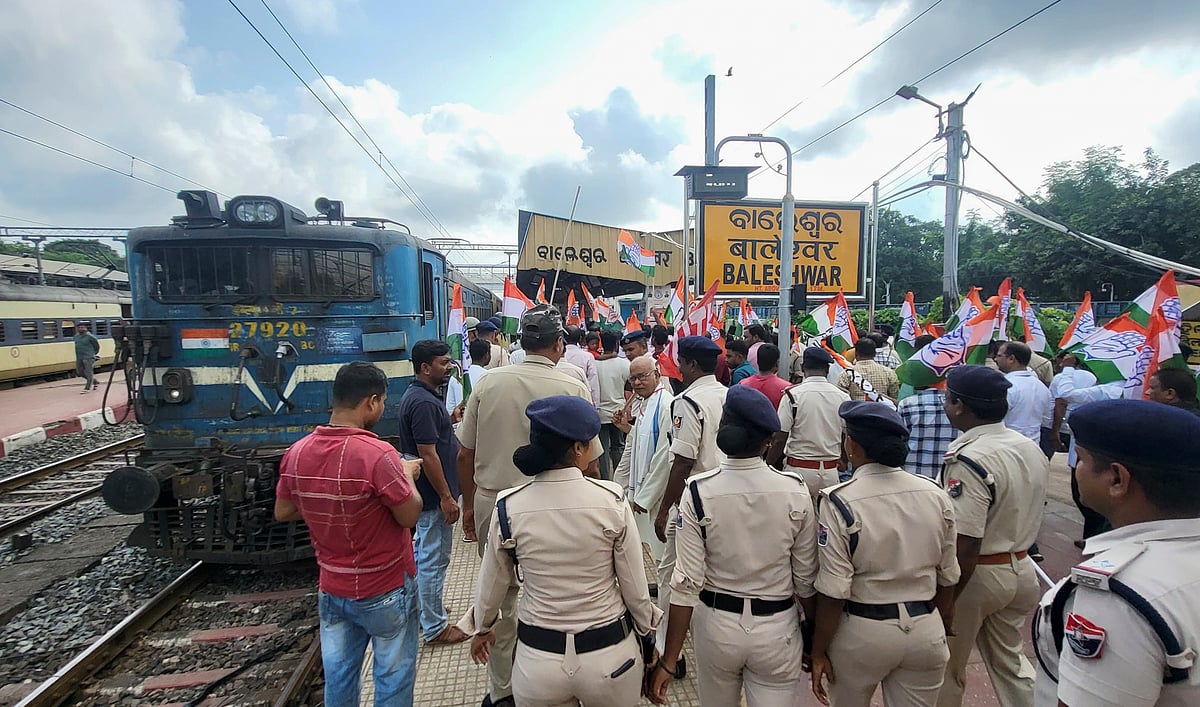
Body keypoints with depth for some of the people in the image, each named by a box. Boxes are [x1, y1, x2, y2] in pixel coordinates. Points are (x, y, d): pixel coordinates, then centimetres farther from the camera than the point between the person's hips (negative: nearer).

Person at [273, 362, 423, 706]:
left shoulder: (296, 453, -8)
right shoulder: (378, 455, -28)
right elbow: (410, 516, -17)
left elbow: (282, 513, 7)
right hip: (385, 591, -5)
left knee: (338, 676, 21)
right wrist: (407, 474, -2)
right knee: (393, 677, 13)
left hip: (331, 590, 6)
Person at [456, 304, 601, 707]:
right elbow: (589, 464, -9)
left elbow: (465, 454, 2)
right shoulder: (573, 389, -12)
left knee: (499, 598, 19)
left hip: (491, 502, 3)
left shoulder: (488, 382, -4)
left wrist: (469, 504, 16)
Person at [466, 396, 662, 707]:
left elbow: (491, 585, 1)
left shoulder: (508, 508, -14)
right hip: (610, 653, 0)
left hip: (538, 658, 1)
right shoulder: (612, 501, -19)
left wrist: (483, 629, 22)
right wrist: (647, 638, 10)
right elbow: (636, 588, -9)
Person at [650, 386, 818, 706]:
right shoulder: (795, 491, -14)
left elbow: (687, 582, -16)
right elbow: (806, 577, -5)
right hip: (777, 630, 0)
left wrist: (669, 661, -6)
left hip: (717, 624, 0)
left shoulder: (698, 492, -18)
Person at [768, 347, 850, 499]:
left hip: (799, 469, -3)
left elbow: (780, 439, -11)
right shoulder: (843, 396, -1)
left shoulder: (792, 395, -11)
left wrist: (768, 466, 1)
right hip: (830, 471, 3)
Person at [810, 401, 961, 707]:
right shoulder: (936, 495, -5)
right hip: (927, 630, 4)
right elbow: (947, 578, 5)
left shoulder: (838, 502, -20)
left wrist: (818, 651, -5)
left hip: (863, 633, -3)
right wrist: (940, 631, 20)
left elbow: (833, 592, -18)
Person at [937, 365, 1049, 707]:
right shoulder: (1032, 448, -1)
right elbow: (1022, 514, 11)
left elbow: (965, 548, -29)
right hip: (1021, 569, 8)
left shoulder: (969, 460, -28)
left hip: (978, 575, -7)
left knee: (948, 669, 14)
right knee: (1008, 658, 26)